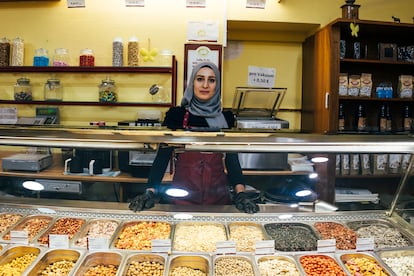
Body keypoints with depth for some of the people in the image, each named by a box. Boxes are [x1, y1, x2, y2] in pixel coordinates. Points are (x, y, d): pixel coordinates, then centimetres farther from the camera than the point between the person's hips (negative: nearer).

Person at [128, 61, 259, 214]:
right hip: (182, 194, -1)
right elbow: (162, 155, -3)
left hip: (218, 195, 2)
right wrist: (150, 192, -15)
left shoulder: (226, 117, 2)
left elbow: (232, 158, 2)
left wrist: (240, 193, -12)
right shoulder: (176, 114, -3)